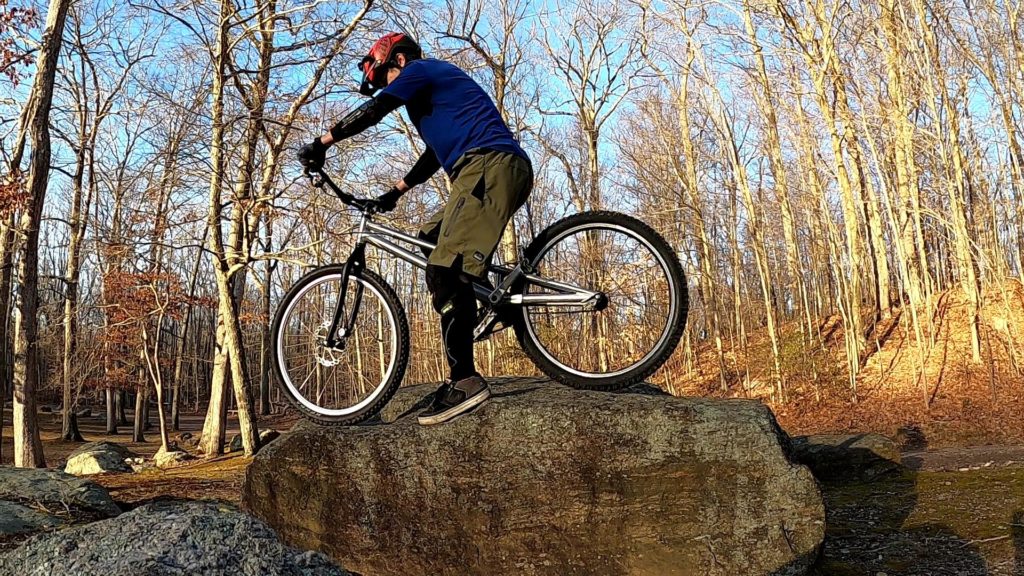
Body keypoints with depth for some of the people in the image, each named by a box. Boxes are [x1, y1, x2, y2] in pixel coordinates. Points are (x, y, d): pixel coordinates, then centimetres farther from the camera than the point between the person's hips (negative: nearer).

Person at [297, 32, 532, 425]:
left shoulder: (421, 69, 6)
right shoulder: (436, 88, 34)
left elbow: (373, 110, -5)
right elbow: (435, 154, 40)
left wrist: (321, 143, 1)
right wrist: (396, 192, 41)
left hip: (490, 167, -10)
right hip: (502, 171, 10)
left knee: (445, 272, -18)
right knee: (431, 241, 20)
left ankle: (465, 381, -23)